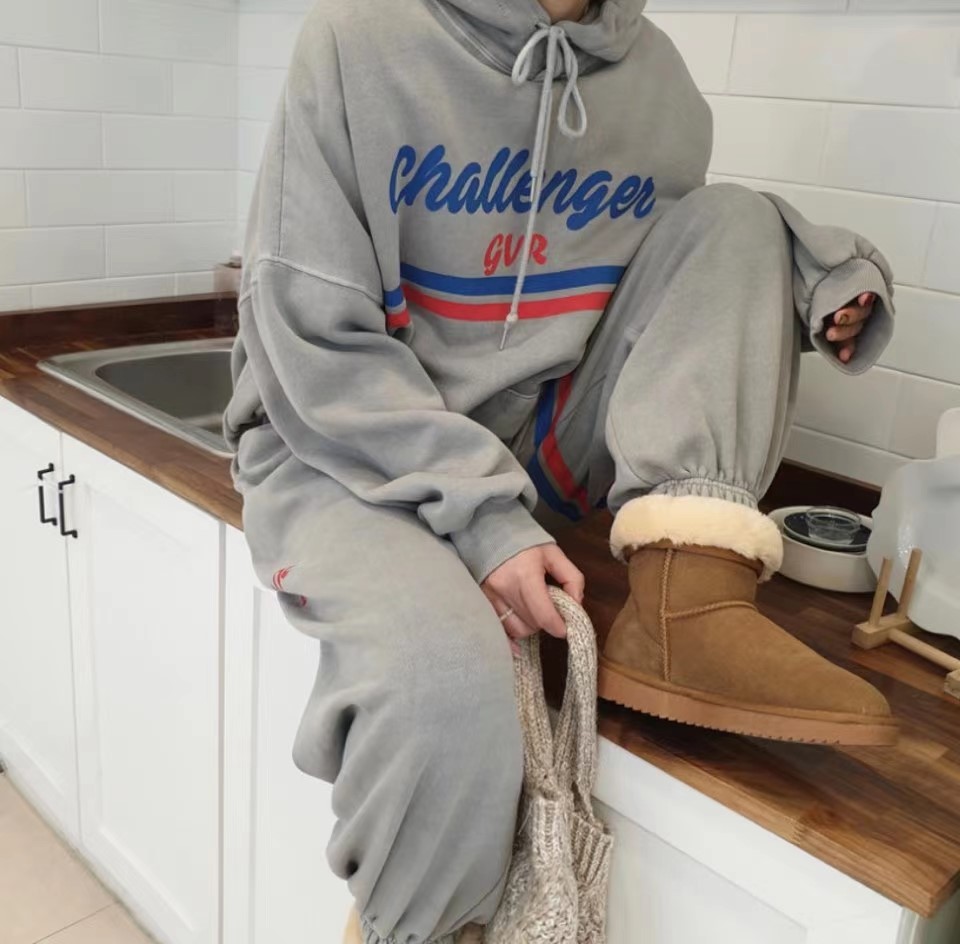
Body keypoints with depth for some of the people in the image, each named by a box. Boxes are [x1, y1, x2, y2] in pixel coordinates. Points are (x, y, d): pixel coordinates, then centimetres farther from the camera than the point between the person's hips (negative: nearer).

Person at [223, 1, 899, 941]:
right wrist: (482, 515, -23)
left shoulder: (658, 81, 3)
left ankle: (687, 606, -20)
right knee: (440, 675, -35)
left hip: (532, 447, 5)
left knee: (732, 220, -4)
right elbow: (310, 342, -15)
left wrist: (821, 269, -5)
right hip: (342, 446, -4)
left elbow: (696, 278, 16)